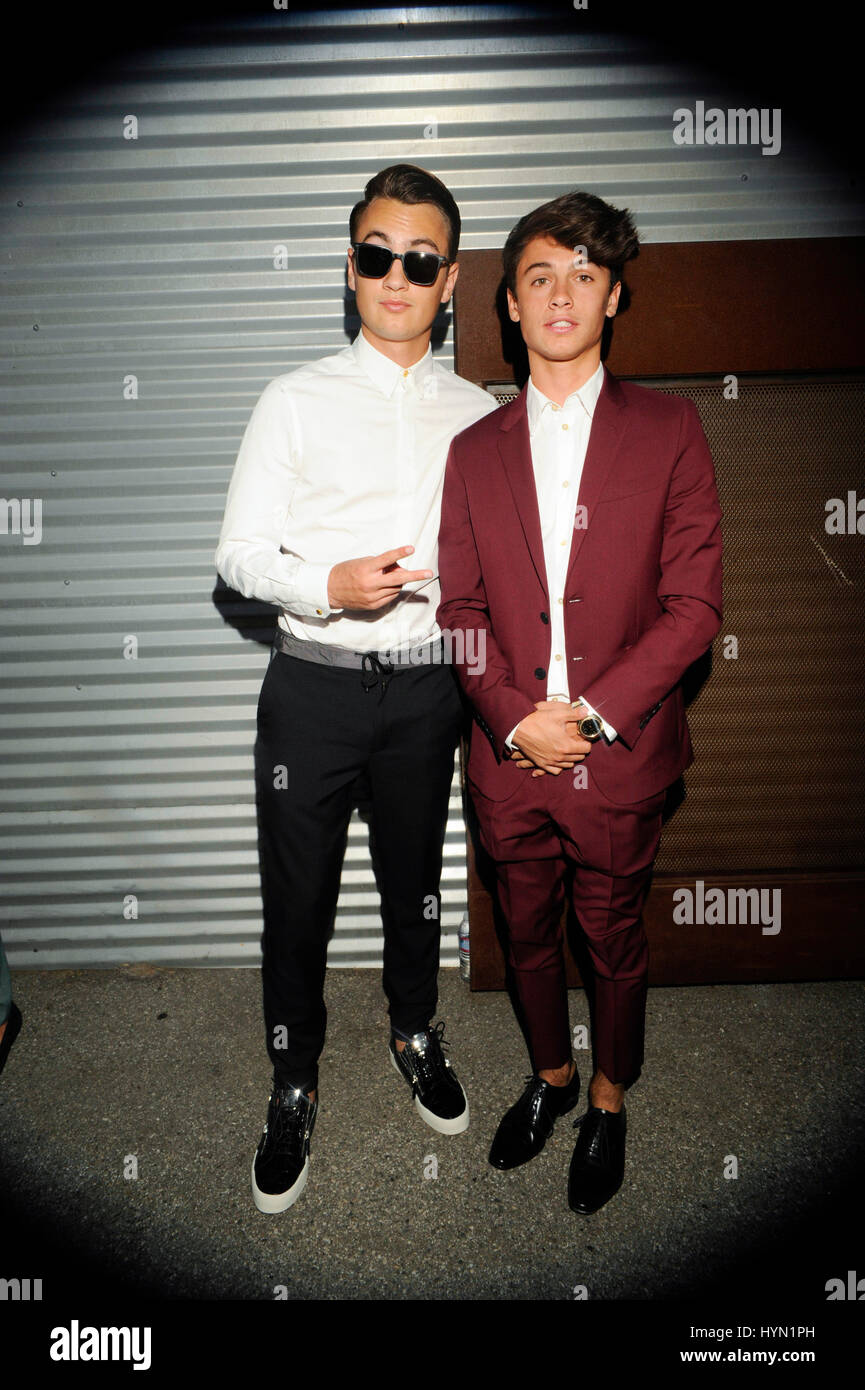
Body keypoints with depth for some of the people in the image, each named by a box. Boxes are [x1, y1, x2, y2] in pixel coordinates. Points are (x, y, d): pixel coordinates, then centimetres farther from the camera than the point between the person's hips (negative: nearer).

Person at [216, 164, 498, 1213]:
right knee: (297, 898, 7)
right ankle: (293, 1085, 31)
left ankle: (414, 1029, 45)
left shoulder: (478, 416, 5)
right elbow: (240, 554, -4)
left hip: (426, 685, 2)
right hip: (314, 683, -2)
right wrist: (330, 586, -22)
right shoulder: (298, 402, -1)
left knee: (415, 879, 18)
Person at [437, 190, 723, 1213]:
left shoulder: (669, 432, -3)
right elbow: (461, 608, 3)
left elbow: (694, 606, -8)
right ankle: (550, 1075, 45)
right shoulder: (474, 450, 5)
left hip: (620, 756, -2)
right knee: (527, 935, 19)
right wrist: (514, 719, -12)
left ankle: (609, 1101, 40)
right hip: (508, 755, 3)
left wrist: (587, 716, -15)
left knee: (614, 944, 14)